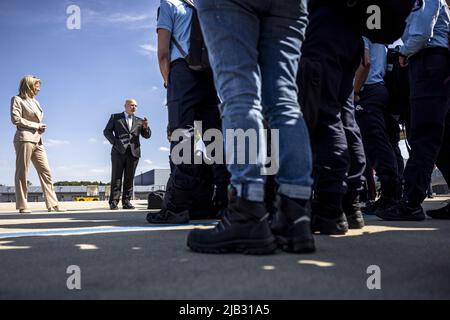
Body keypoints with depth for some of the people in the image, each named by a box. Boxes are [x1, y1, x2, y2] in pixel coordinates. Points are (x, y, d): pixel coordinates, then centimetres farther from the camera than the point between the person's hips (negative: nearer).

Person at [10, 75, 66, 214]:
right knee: (22, 172, -3)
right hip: (24, 138, -7)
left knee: (46, 172, 1)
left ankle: (52, 204, 1)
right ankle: (22, 205, 1)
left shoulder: (35, 102, 22)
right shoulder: (17, 99, 2)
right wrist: (36, 125, -7)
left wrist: (41, 128, 8)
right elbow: (15, 119, -9)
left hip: (37, 140, 7)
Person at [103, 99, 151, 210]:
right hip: (119, 151, -2)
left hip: (134, 152, 2)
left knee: (129, 178, 1)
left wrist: (145, 126, -8)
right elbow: (107, 131, 9)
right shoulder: (115, 117, 14)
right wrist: (114, 142, -7)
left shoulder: (139, 121, 20)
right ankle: (114, 202, -2)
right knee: (116, 177, -4)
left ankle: (126, 202, 5)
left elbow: (147, 135, 13)